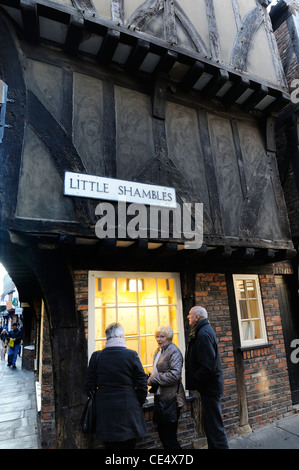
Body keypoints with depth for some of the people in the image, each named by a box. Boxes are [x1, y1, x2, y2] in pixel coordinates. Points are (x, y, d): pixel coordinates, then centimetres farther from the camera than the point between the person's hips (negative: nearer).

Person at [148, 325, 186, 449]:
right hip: (160, 398, 9)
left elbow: (174, 374, -25)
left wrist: (153, 380, -18)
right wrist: (151, 379, 5)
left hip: (171, 399, -9)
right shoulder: (158, 351, 12)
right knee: (162, 435, 18)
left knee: (169, 438, 1)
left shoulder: (174, 351, -15)